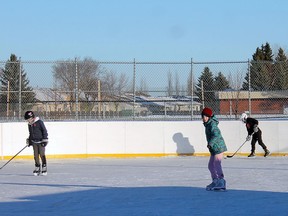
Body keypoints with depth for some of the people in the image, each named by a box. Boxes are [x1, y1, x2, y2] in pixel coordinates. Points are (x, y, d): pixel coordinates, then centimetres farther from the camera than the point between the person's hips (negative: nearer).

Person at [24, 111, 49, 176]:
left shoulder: (39, 122, -12)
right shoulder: (30, 125, 10)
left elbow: (44, 131, -11)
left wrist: (45, 140, -14)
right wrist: (29, 141, 21)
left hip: (41, 142, -6)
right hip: (34, 142, 6)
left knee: (42, 154, -7)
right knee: (36, 155, 3)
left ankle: (44, 168, 2)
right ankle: (37, 168, 10)